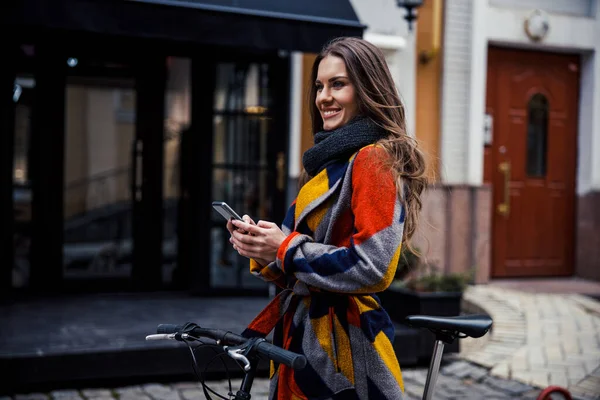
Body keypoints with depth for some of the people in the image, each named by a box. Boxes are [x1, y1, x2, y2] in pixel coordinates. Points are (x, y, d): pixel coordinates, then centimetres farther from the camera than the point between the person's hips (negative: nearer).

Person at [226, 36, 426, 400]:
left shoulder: (373, 160, -14)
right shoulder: (334, 160, 15)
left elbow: (372, 267, -23)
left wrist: (287, 248, -17)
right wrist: (263, 246, -3)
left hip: (344, 347, -8)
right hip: (304, 335, 9)